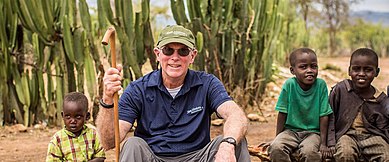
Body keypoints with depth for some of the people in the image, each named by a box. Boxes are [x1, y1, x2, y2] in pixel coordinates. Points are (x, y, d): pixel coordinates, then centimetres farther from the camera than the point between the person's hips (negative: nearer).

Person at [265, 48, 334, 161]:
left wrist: (323, 143, -7)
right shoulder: (289, 85, -11)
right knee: (276, 148, -28)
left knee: (309, 152, -31)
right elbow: (282, 114, -3)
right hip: (290, 130, 1)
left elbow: (323, 116, -7)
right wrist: (277, 138, 0)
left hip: (312, 132, -1)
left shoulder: (321, 85, -11)